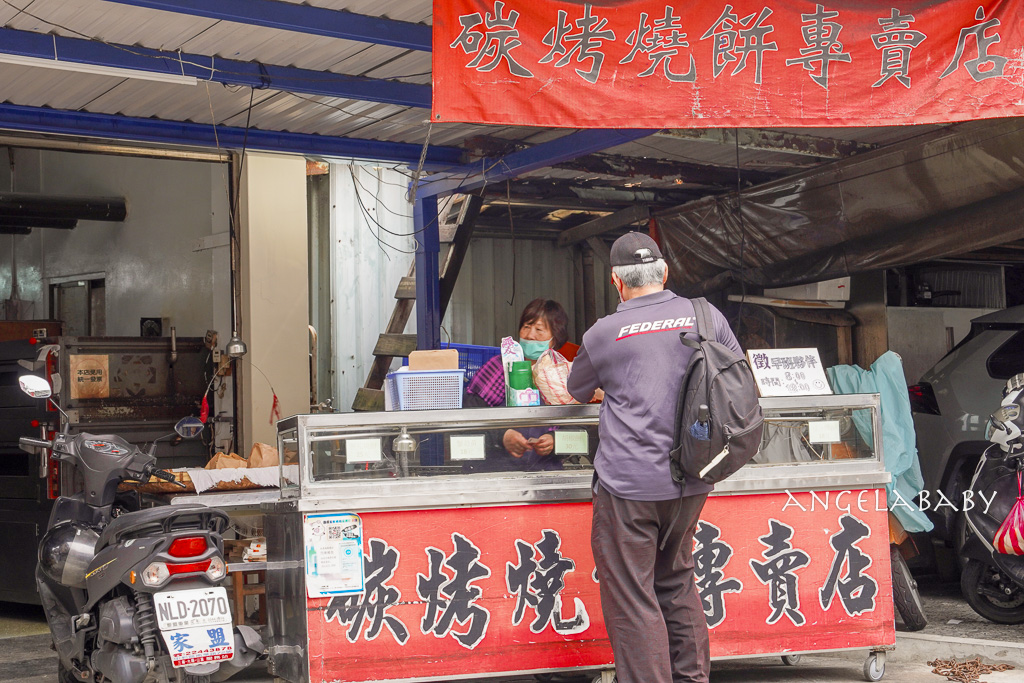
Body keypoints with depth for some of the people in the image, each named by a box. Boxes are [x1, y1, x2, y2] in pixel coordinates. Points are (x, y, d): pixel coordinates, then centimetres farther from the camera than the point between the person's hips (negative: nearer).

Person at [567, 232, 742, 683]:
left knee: (631, 597, 1)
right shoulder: (708, 317, 4)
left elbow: (577, 392, 14)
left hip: (628, 484, -5)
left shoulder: (606, 332, -4)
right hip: (691, 482, 5)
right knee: (677, 581, 21)